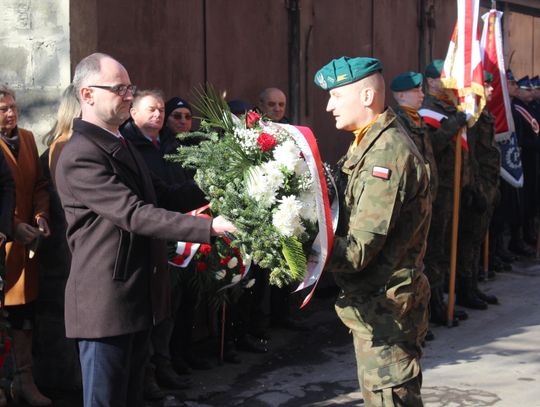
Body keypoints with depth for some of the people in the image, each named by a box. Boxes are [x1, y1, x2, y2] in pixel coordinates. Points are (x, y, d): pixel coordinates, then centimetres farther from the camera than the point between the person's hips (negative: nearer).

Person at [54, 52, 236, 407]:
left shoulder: (122, 145, 15)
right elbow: (134, 214, -26)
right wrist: (208, 227, -30)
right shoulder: (81, 157, -19)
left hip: (139, 297, 10)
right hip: (107, 302, -10)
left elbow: (158, 192, 20)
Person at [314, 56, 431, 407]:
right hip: (376, 302, 10)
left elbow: (358, 250, -25)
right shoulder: (371, 144, 12)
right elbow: (352, 218, 10)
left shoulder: (387, 154, -21)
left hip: (385, 307, -10)